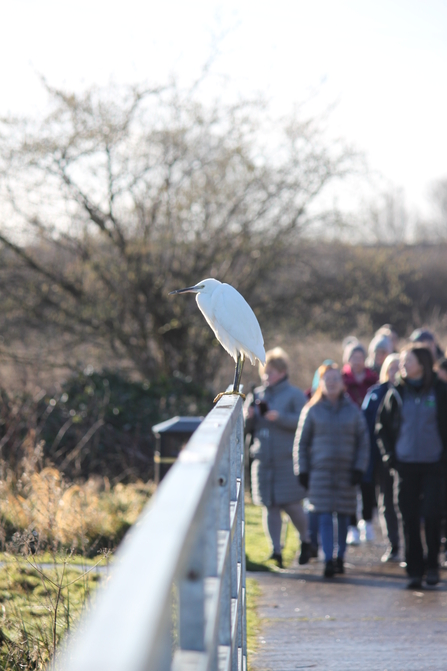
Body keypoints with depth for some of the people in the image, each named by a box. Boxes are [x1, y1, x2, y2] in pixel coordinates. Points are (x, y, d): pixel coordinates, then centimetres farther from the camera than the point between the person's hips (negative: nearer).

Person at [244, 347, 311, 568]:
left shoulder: (294, 395, 0)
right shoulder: (256, 395, 13)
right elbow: (247, 427, 15)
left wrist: (280, 417, -21)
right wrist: (249, 417, -6)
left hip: (287, 459, -4)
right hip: (263, 459, 4)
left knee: (291, 505, -4)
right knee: (270, 506, 1)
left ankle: (306, 540, 20)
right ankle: (276, 550, 3)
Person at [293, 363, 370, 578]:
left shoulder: (352, 411, 6)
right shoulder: (312, 410, 4)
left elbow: (363, 440, 9)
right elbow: (301, 442, 7)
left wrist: (359, 468, -1)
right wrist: (302, 471, 1)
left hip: (346, 472, 1)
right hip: (320, 471, -1)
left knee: (343, 516, 7)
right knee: (325, 518, -8)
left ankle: (340, 558, 20)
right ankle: (328, 561, -9)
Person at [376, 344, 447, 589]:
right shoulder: (396, 393, 5)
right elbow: (382, 426, 13)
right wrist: (390, 456, 4)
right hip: (406, 465, 2)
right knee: (410, 518, 1)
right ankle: (414, 570, 7)